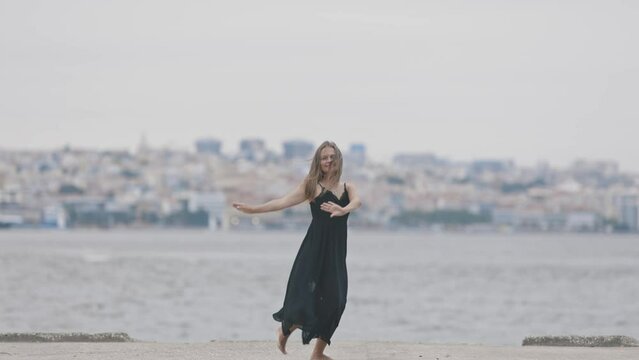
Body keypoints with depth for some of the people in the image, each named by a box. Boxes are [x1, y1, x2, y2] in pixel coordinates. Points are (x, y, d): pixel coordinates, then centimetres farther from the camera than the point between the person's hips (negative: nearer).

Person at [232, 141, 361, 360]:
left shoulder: (347, 187, 10)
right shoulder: (312, 185, 3)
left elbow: (357, 201, -12)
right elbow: (284, 202, -3)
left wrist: (343, 210, -35)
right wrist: (253, 209, -11)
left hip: (337, 252, 4)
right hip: (315, 248, -4)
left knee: (335, 301, 0)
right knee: (306, 296, -11)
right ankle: (284, 331, 19)